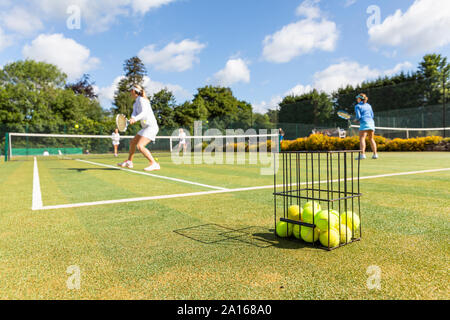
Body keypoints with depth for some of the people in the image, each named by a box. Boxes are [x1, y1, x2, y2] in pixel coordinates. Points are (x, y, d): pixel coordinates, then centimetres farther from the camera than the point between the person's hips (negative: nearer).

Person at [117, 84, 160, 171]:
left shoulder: (141, 99, -10)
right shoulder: (136, 102, 17)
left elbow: (144, 112, -25)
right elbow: (134, 113, 2)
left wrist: (135, 119, -41)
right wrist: (132, 119, -21)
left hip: (151, 127, -10)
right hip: (146, 127, 10)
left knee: (140, 146, -24)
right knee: (132, 143, 20)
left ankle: (154, 164, -27)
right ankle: (129, 162, 36)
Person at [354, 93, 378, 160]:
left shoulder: (357, 106, 2)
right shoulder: (369, 105, 20)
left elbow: (358, 116, -8)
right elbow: (372, 115, 18)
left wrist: (355, 119, 13)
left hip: (364, 123, -7)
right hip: (371, 122, 7)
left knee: (362, 139, -11)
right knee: (371, 139, 13)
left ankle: (362, 154, -24)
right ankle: (375, 154, 12)